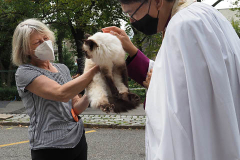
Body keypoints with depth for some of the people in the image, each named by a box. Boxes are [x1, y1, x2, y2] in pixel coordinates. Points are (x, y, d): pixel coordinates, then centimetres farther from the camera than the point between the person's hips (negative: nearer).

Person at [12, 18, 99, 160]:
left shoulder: (62, 68, 10)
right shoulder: (24, 72, -10)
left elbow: (75, 108, 5)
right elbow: (61, 94, -26)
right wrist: (96, 69, -27)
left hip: (78, 140, 6)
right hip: (50, 148, -6)